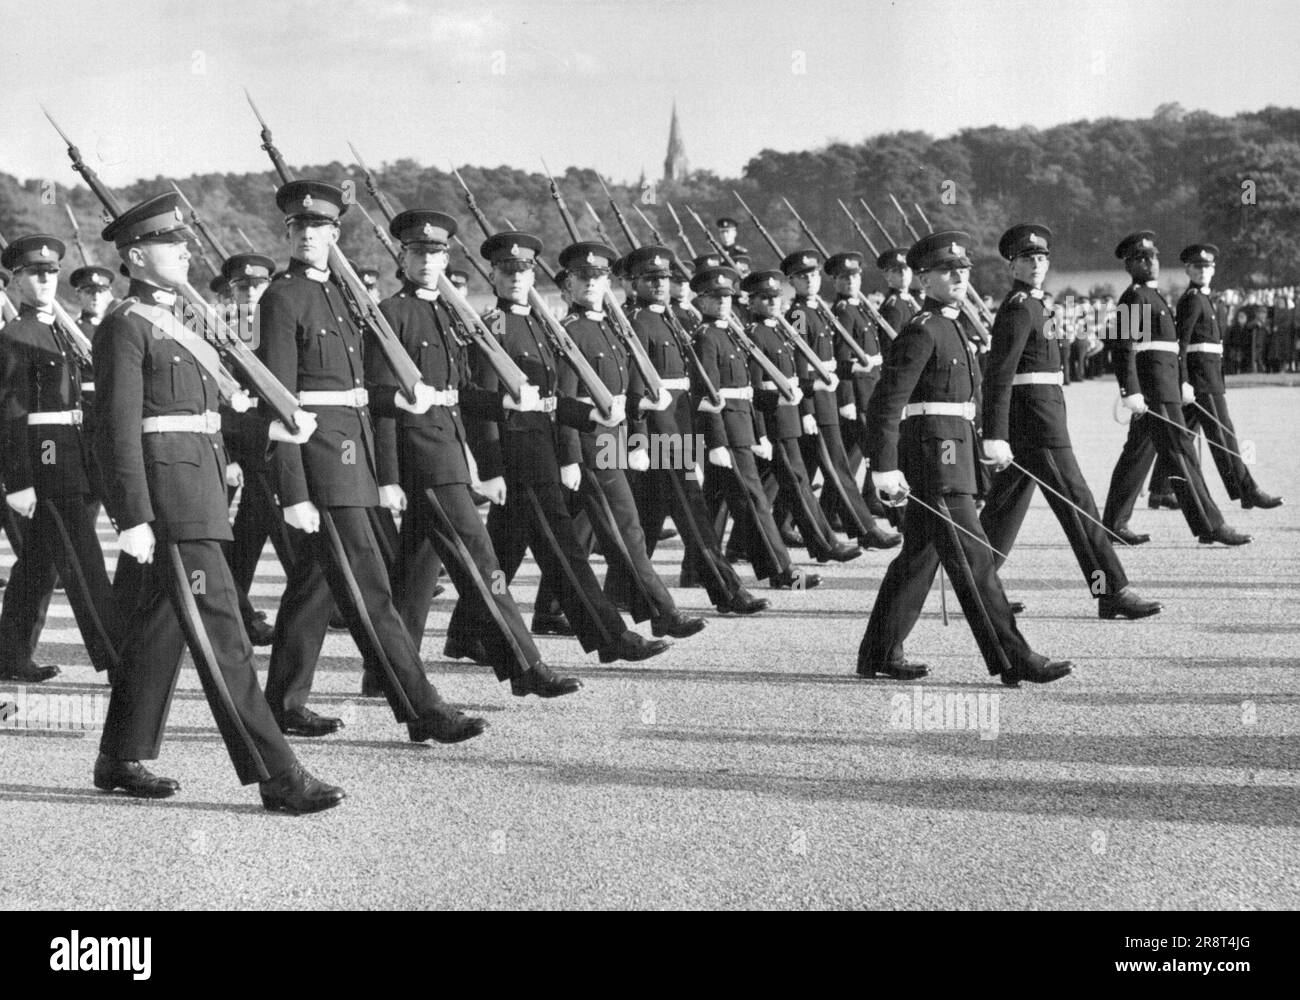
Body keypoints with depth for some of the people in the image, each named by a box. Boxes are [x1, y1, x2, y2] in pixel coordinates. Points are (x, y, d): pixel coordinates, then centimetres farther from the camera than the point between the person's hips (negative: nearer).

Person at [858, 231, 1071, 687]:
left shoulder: (948, 326, 19)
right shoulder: (921, 330, -12)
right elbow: (886, 403, -18)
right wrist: (884, 468, -23)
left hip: (949, 455, 10)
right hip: (934, 457, -10)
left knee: (918, 556, 13)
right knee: (973, 559, -9)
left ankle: (879, 654, 20)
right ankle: (1013, 661, -8)